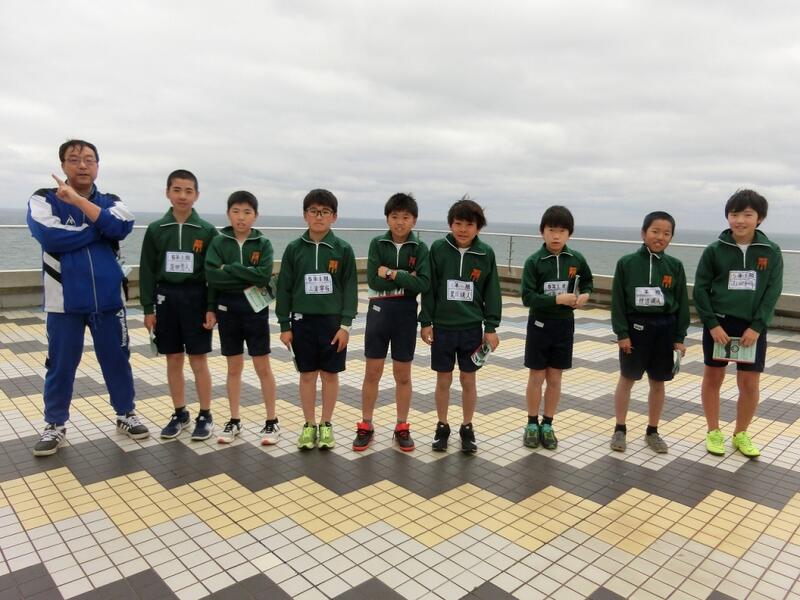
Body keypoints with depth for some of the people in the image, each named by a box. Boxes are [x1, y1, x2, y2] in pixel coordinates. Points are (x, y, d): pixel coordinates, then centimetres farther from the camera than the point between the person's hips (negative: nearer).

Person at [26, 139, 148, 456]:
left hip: (108, 298, 2)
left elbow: (121, 227, -16)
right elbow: (50, 237, -19)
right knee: (60, 365, 9)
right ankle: (55, 425, 25)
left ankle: (126, 415, 27)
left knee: (117, 360, 11)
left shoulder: (111, 202, 6)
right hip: (65, 300, -2)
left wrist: (77, 199, -20)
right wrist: (99, 228, -10)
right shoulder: (43, 200, -1)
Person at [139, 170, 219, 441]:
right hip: (166, 299, 2)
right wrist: (148, 308, 0)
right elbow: (147, 272, 4)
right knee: (173, 360, 9)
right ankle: (180, 414, 23)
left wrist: (212, 308, -8)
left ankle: (205, 415, 15)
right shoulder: (155, 230, 3)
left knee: (198, 361, 2)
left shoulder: (207, 231, -2)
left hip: (195, 299, -2)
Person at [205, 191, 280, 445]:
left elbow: (264, 275, -17)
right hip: (227, 310, 2)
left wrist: (230, 269, -16)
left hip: (255, 310, -2)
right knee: (234, 368, 12)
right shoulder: (218, 242, 0)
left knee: (263, 368, 5)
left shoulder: (263, 243, -3)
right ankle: (234, 421, 25)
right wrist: (248, 280, -18)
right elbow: (212, 275, -13)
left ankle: (272, 422, 16)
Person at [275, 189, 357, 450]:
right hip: (302, 321, 1)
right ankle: (309, 424, 24)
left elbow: (350, 289, -3)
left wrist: (345, 324, -8)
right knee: (307, 375, 10)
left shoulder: (343, 249, -3)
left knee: (330, 375, 8)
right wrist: (284, 325, 1)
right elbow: (284, 288, 3)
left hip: (333, 322, -1)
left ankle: (326, 424, 24)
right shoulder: (294, 249, 0)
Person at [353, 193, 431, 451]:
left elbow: (424, 284, -14)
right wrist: (406, 277, -14)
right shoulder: (377, 243, -1)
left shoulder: (420, 248, -1)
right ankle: (366, 425, 22)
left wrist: (392, 274, -15)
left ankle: (402, 427, 24)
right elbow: (373, 280, -12)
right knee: (372, 372, 8)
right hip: (379, 312, 0)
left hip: (406, 314, 0)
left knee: (403, 375, 10)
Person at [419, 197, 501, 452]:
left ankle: (467, 428, 27)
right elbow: (429, 288, -1)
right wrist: (425, 322, -3)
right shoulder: (438, 248, -5)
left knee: (468, 380, 10)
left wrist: (491, 328, -1)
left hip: (472, 328, 1)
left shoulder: (486, 253, -3)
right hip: (442, 327, 0)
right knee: (443, 380, 10)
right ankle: (442, 426, 27)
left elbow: (492, 292, 1)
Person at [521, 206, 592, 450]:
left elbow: (587, 281, 16)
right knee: (537, 377, 6)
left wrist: (585, 295, -5)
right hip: (539, 324, -2)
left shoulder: (577, 259, -2)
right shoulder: (534, 261, -11)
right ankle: (532, 424, 23)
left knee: (555, 378, 11)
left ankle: (547, 425, 24)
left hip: (564, 325, 3)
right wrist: (558, 299, -25)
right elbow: (527, 297, -15)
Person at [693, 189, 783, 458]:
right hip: (718, 324, -1)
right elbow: (700, 289, -4)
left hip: (753, 327, 1)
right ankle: (714, 432, 24)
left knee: (750, 383, 5)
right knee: (713, 378, 8)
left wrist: (757, 326, -11)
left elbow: (773, 292, -2)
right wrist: (712, 324, -11)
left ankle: (741, 434, 25)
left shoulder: (771, 252, -1)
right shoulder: (714, 250, -4)